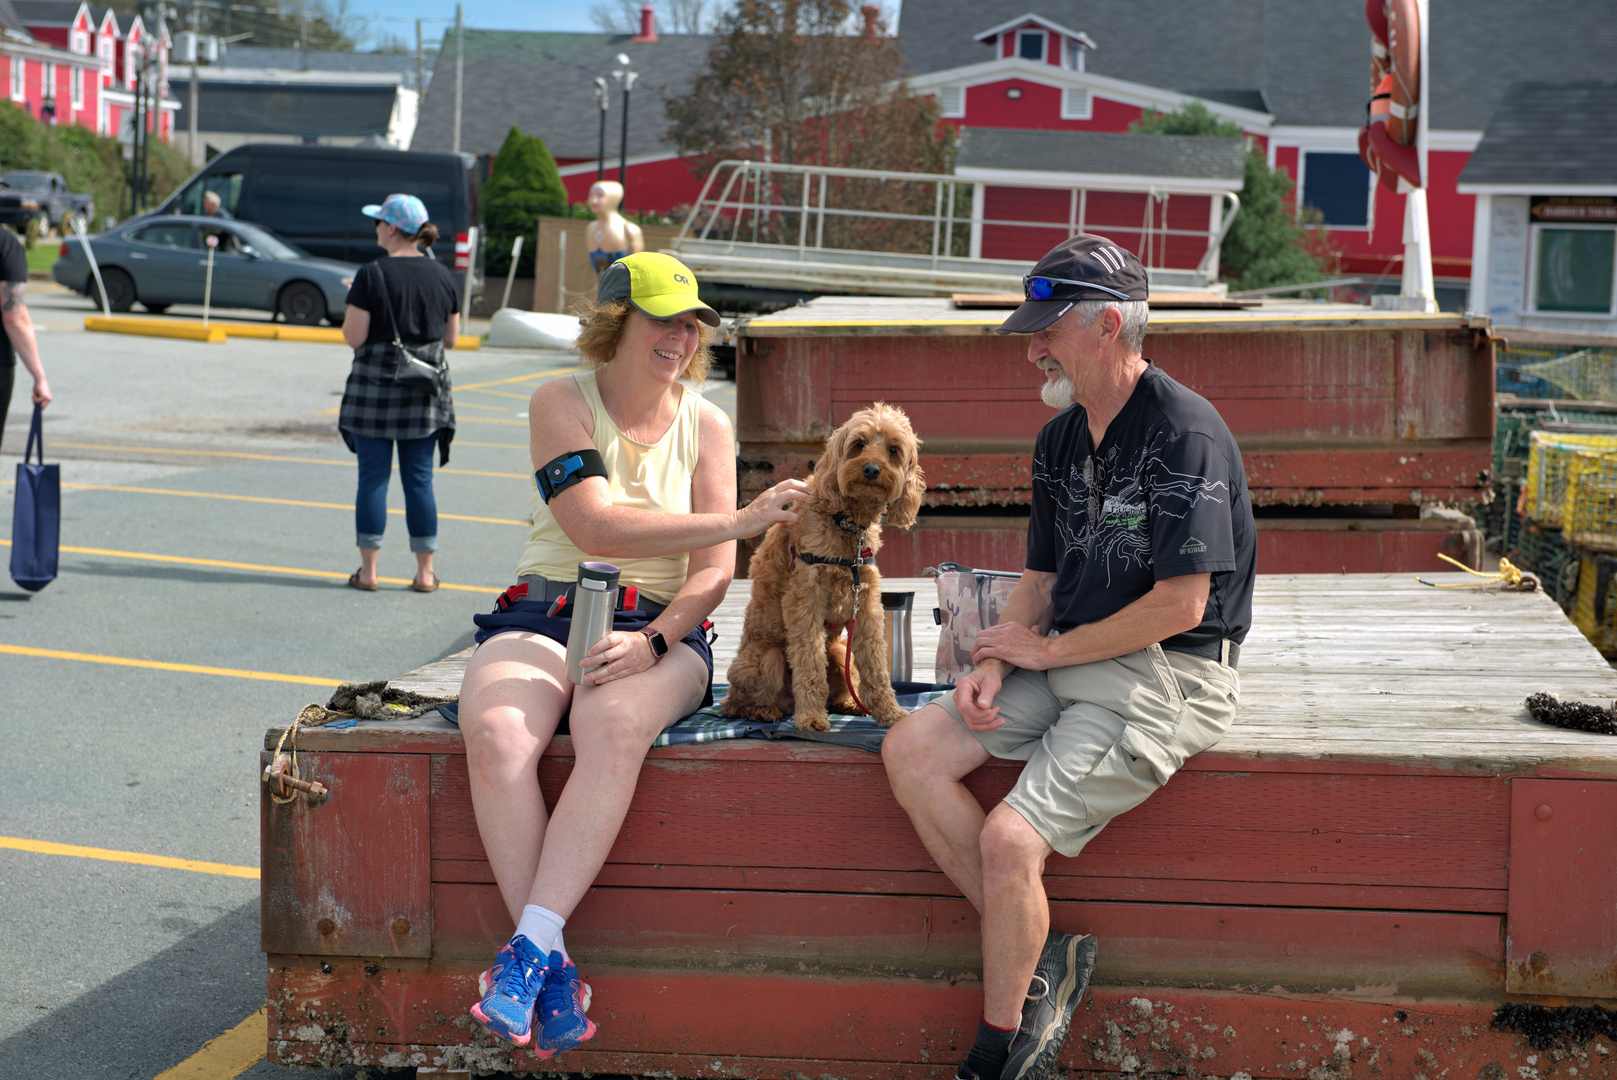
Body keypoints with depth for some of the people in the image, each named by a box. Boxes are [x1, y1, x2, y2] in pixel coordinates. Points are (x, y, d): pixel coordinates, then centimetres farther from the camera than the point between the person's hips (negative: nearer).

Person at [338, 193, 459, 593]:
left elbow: (354, 337, -11)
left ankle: (368, 570, 6)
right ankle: (425, 572, 9)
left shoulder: (371, 275, -10)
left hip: (376, 385, -3)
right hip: (425, 392, 3)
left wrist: (350, 310, 7)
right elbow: (451, 338, 8)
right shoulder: (441, 276, 3)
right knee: (419, 479, 8)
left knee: (373, 477, 3)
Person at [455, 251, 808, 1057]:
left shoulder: (706, 424, 9)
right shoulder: (561, 403, 2)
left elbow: (714, 571, 2)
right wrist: (737, 520, -19)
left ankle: (530, 947, -37)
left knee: (614, 732, -36)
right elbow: (596, 527, -14)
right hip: (543, 616, 0)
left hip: (659, 628, 0)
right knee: (495, 737, -33)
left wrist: (652, 643, -17)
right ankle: (554, 970, -29)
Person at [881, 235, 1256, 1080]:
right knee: (911, 747, -7)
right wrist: (995, 661, -3)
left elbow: (1180, 605, -20)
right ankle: (1038, 953, -4)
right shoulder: (1061, 439, 11)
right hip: (1070, 665, 9)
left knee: (1009, 838, -22)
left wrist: (1046, 650, -11)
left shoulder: (1184, 433, -16)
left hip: (1167, 678, -9)